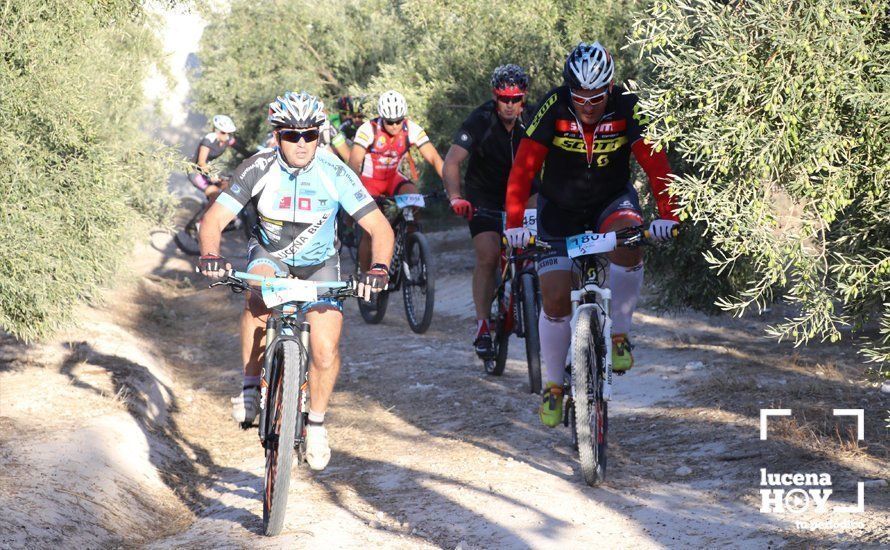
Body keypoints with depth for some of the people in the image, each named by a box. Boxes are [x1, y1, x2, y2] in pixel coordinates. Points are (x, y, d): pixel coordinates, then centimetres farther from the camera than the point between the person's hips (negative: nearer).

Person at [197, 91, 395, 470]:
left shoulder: (334, 173, -23)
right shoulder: (258, 169, -22)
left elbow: (380, 227, -24)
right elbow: (215, 218, -25)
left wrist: (379, 268, -43)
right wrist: (209, 255, -46)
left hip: (319, 263, 0)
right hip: (270, 255, 0)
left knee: (325, 350, -15)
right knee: (258, 297, -35)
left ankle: (316, 423, 12)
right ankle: (251, 386, -16)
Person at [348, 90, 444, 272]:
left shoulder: (412, 130, -18)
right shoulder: (368, 130, -26)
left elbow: (434, 159, -22)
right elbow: (354, 163, -33)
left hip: (392, 178, 3)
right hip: (368, 180, -3)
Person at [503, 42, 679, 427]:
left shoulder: (627, 109, -21)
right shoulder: (553, 109, -22)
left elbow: (655, 163, -26)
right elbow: (523, 167, -25)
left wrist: (666, 216, -40)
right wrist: (514, 223, -35)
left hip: (612, 200, 0)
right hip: (560, 208, 0)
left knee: (629, 243, -34)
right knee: (556, 298, -7)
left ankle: (619, 333, -15)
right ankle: (553, 385, 13)